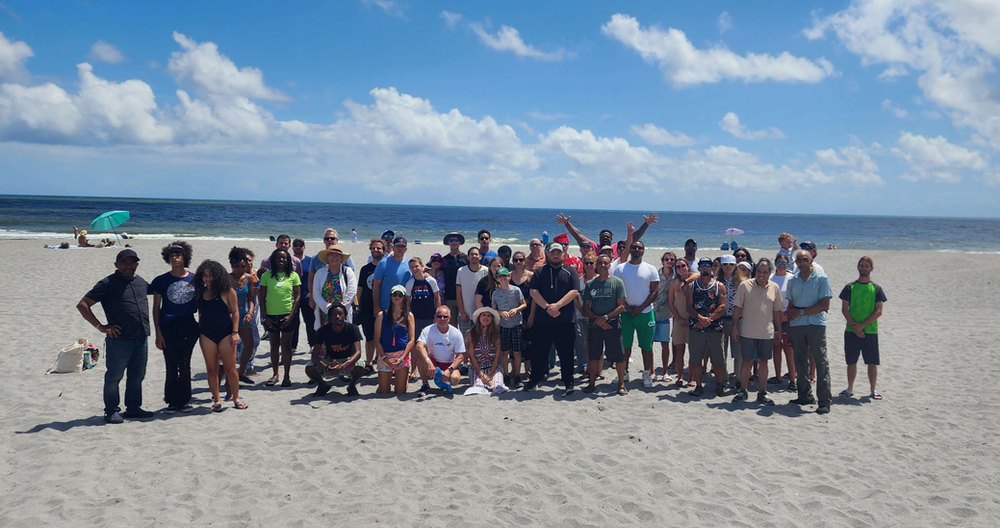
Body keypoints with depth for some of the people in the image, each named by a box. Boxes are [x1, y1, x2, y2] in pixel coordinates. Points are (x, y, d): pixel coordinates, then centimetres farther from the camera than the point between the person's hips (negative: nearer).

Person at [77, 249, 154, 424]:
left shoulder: (141, 282, 11)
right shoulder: (108, 284, -7)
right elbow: (82, 305, -8)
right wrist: (101, 327, -12)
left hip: (141, 339, 6)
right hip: (119, 339, -6)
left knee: (137, 376, 14)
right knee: (114, 377, 3)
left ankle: (133, 408, 26)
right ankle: (111, 411, 13)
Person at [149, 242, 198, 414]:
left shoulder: (194, 279, 4)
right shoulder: (161, 281, 1)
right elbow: (156, 308, 2)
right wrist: (158, 333, -3)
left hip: (189, 328, 1)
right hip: (168, 329, -1)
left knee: (185, 366, 8)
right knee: (171, 367, 2)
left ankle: (184, 400, 17)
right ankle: (172, 401, 12)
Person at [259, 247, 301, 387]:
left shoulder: (293, 275, 1)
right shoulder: (266, 276, 2)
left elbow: (297, 296, 0)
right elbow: (262, 297, 4)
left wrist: (291, 316, -8)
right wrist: (264, 317, -2)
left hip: (288, 315, -1)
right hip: (271, 315, 1)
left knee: (286, 345, 2)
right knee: (274, 345, 11)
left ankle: (287, 376, 10)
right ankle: (275, 374, 21)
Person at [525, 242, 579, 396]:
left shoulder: (570, 271, 6)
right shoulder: (540, 272, 8)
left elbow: (574, 291, -4)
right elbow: (533, 291, -2)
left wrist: (557, 305, -14)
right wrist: (547, 307, -14)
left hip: (565, 321, -1)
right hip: (542, 320, 1)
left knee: (566, 353, 4)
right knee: (538, 351, 8)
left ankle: (568, 383, 13)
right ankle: (535, 379, 23)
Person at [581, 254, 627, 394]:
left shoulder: (617, 282, -1)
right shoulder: (590, 284, 7)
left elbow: (621, 306, -6)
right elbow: (585, 308, 7)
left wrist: (605, 317, -15)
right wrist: (597, 320, -8)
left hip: (613, 324, -3)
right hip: (594, 325, 3)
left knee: (618, 355, -1)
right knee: (593, 356, 8)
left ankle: (621, 384, 11)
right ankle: (592, 383, 19)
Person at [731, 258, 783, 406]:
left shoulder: (775, 288, 5)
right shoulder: (745, 285, -4)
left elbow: (777, 311, 12)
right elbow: (737, 307, -1)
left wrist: (779, 331, 11)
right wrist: (735, 326, -5)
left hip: (767, 332, 3)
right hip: (748, 332, -3)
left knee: (763, 362, 9)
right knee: (747, 361, 2)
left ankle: (762, 393, 17)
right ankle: (743, 391, 15)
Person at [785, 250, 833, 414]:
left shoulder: (822, 279, -2)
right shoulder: (792, 280, 11)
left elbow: (825, 305, -7)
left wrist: (801, 312, -11)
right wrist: (787, 332, 7)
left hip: (816, 325, -4)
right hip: (796, 326, 4)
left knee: (821, 362, -5)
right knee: (800, 362, 9)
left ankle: (824, 402, -2)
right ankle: (805, 396, 20)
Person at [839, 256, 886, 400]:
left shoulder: (876, 289, 3)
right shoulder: (850, 287, 4)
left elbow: (878, 311, -3)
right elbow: (844, 309, 0)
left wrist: (862, 325, -13)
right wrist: (854, 326, -11)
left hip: (870, 331, 0)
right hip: (852, 331, 1)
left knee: (872, 362, 2)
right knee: (851, 361, 6)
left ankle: (873, 390, 12)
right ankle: (850, 388, 17)